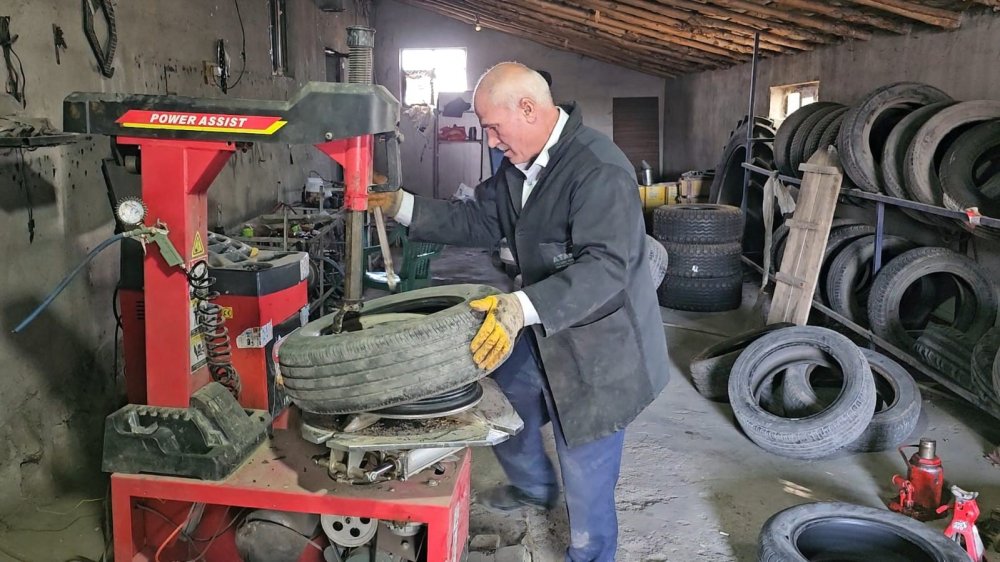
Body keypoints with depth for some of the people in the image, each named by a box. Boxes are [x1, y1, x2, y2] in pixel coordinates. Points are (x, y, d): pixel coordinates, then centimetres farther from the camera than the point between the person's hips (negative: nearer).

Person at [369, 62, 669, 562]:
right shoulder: (520, 164, 3)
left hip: (597, 345, -9)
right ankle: (534, 487, 48)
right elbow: (479, 220, 8)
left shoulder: (599, 170, -27)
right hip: (543, 333, 9)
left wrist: (522, 309, -45)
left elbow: (604, 267, -34)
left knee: (585, 470, 5)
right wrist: (401, 206, -2)